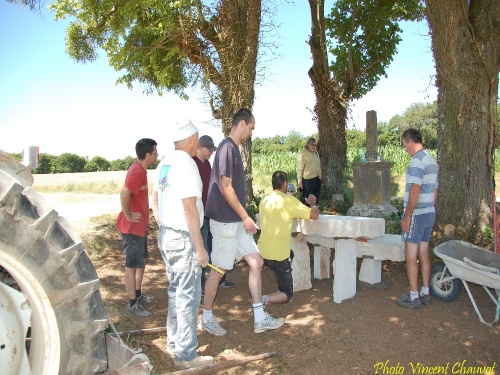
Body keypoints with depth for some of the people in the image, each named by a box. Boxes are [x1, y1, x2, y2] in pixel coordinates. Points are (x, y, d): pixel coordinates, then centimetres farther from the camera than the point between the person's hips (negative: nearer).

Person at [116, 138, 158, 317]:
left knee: (141, 261, 20)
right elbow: (124, 193, -34)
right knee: (132, 265, 1)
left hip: (140, 226, 10)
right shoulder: (137, 171, -21)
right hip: (132, 227, -10)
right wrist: (128, 215, -23)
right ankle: (133, 304, 12)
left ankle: (138, 295, 34)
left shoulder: (140, 169, 9)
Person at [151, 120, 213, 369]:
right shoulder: (185, 162, -17)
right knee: (188, 296, 1)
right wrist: (199, 247, -17)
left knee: (176, 291, 19)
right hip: (183, 238, -9)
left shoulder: (164, 163, 9)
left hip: (165, 235, 9)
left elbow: (155, 197, 17)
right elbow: (189, 208, -21)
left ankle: (174, 343, 32)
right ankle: (186, 355, 12)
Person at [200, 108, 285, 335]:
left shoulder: (234, 148, 14)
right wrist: (245, 217, -16)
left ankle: (260, 318, 17)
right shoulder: (227, 148, -16)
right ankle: (206, 318, 21)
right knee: (219, 269, 3)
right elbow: (226, 188, -21)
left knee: (256, 262, 9)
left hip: (236, 221, 10)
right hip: (225, 221, -10)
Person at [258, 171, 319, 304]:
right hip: (278, 255, -6)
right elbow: (315, 215, -9)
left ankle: (280, 291, 33)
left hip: (262, 252, 7)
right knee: (288, 295, 8)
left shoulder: (264, 200, 6)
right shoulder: (289, 200, -12)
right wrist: (312, 203, 11)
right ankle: (262, 299, -17)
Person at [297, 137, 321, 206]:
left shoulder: (316, 153, 13)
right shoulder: (303, 153, -10)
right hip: (308, 179, -7)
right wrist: (299, 181, -15)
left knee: (316, 199, 14)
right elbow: (300, 168, -13)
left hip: (317, 179, 8)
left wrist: (320, 176, 15)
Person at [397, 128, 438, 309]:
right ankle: (425, 293, 22)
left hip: (417, 214, -9)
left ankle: (413, 297, 5)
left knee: (411, 256, -1)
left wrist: (407, 215, -18)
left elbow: (415, 190, -23)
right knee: (424, 254, 14)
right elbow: (434, 190, 17)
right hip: (430, 213, 9)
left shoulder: (417, 160, -17)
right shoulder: (432, 160, 13)